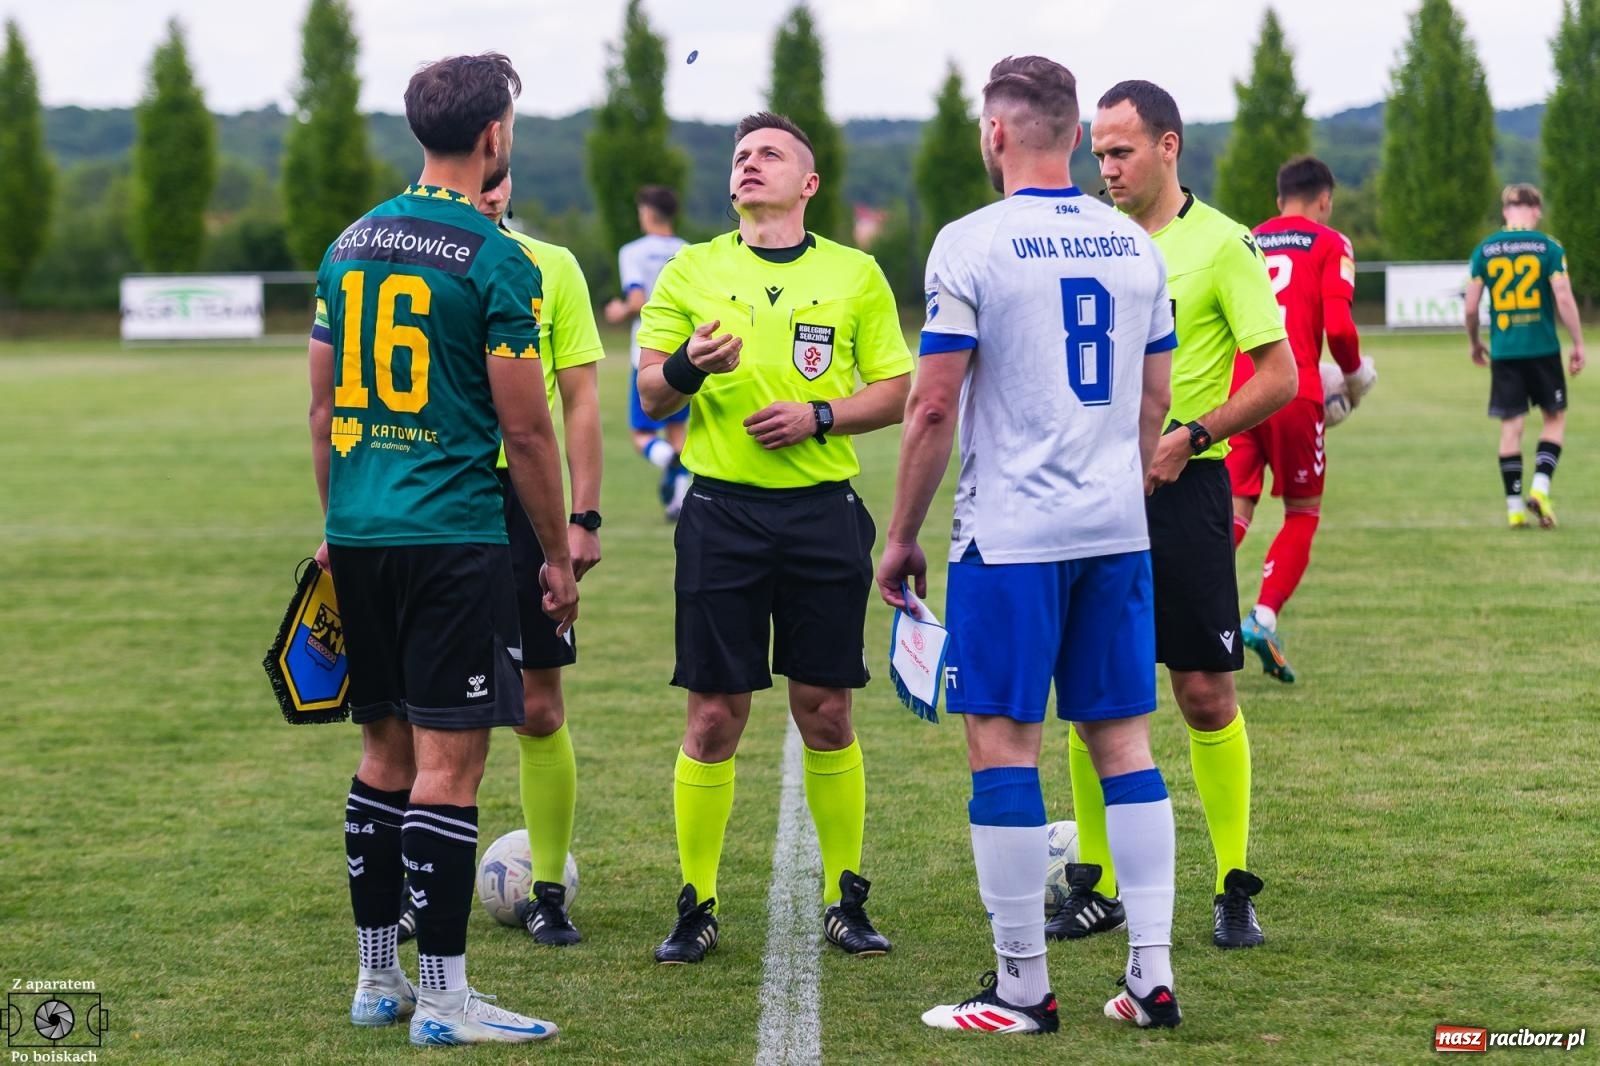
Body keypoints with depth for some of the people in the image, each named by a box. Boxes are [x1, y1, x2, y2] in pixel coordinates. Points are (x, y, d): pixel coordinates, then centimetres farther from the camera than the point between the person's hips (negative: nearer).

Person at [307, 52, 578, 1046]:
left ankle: (377, 979, 20)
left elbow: (325, 408, 15)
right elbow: (527, 429, -10)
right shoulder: (497, 262, -10)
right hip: (455, 538, -7)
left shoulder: (351, 245, 11)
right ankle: (444, 998, -3)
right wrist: (559, 556, 0)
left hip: (360, 538, 7)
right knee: (449, 761, -4)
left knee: (387, 749, 15)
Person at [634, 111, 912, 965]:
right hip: (722, 511, 0)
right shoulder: (691, 272, 8)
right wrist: (686, 366, -17)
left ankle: (845, 901, 14)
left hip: (823, 512, 0)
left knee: (826, 710, 3)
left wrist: (818, 416, -11)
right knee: (714, 715, -1)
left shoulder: (855, 275, 7)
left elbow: (896, 391, 5)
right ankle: (696, 906, 9)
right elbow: (651, 398, 5)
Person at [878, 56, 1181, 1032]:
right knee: (1124, 738, 9)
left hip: (1011, 534, -5)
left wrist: (902, 537, 0)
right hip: (1118, 531, 6)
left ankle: (1025, 989, 2)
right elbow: (1154, 400, 14)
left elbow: (934, 410, -10)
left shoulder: (972, 245, -9)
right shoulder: (1136, 246, 8)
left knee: (1005, 743, 0)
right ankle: (1153, 974, 8)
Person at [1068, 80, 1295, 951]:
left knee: (1205, 690, -2)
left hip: (1182, 489, -5)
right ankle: (1095, 887, 15)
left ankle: (1235, 889, 9)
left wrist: (1188, 437, -16)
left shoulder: (1220, 243, -5)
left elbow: (1279, 377, -7)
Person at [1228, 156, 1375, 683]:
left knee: (1235, 510, 5)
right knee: (1302, 512, 11)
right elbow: (1338, 326, -8)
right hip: (1294, 393, -3)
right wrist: (1355, 375, 9)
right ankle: (1264, 618, -4)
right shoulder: (1330, 244, 4)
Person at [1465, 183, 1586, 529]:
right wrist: (1578, 344, 0)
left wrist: (1474, 342, 19)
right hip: (1543, 347, -2)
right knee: (1554, 418, 13)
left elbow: (1470, 306, 3)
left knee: (1511, 427, 6)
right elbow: (1564, 299, -10)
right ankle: (1540, 487, -3)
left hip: (1503, 351, 2)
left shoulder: (1485, 249, 3)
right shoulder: (1548, 246, -4)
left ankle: (1514, 507, 4)